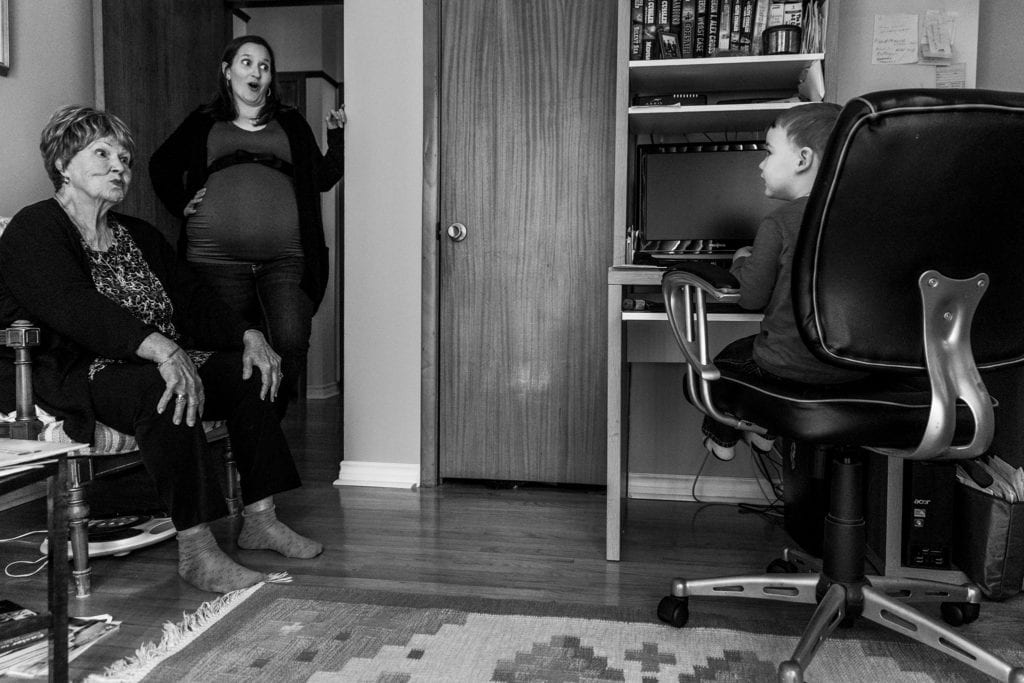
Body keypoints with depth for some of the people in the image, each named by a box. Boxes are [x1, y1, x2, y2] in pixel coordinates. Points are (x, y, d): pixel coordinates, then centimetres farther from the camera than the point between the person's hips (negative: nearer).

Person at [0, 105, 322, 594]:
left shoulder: (139, 236, 20)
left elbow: (191, 301, 12)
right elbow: (72, 306, -24)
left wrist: (248, 335, -8)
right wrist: (161, 348, -39)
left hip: (154, 366, 8)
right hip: (69, 379, -8)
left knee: (251, 371, -9)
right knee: (161, 387, -36)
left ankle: (260, 519, -7)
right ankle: (195, 550, -34)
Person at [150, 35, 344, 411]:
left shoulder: (290, 122, 20)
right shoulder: (204, 122, 19)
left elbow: (322, 178, 15)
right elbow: (161, 164, 29)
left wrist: (337, 136, 1)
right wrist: (180, 205, 14)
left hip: (286, 257, 0)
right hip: (217, 255, 1)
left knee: (292, 344, -15)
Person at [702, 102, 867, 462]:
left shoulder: (777, 224, -16)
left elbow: (753, 297, -11)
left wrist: (742, 262, 9)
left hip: (792, 365, -6)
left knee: (727, 358, 22)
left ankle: (722, 439, 38)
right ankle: (766, 431, 47)